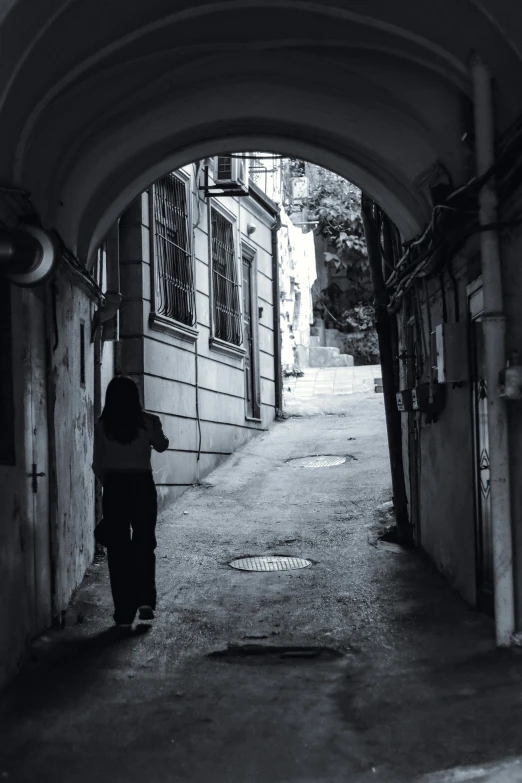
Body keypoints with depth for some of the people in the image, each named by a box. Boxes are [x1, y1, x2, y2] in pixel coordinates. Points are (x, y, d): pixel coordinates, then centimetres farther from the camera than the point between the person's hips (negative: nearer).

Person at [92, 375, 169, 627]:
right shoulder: (149, 421, -6)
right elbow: (162, 446, 14)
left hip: (114, 488, 0)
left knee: (118, 548, 7)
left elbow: (98, 464, 0)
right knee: (144, 544, 15)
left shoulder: (102, 425, -5)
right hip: (143, 486, 0)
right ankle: (145, 599, 1)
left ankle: (124, 611, 8)